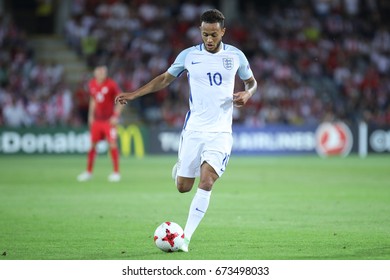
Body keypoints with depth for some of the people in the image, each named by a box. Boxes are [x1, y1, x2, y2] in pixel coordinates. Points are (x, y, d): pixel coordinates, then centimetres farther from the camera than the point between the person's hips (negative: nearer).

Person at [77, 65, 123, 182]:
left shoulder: (112, 84, -11)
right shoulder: (91, 84, 4)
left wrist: (116, 115, -14)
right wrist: (91, 115, 13)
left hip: (109, 120, -4)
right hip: (96, 119, 4)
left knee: (112, 144, -11)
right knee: (92, 144, 5)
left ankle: (116, 172, -2)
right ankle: (89, 171, 17)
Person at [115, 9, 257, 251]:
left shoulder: (236, 56, 1)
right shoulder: (188, 56, 1)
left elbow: (252, 82, 15)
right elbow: (165, 79, 14)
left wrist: (247, 94, -8)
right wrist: (134, 94, 7)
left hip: (220, 131, -1)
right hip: (194, 129, 1)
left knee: (206, 182, -18)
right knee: (183, 187, 2)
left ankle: (185, 238, -13)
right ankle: (179, 169, 41)